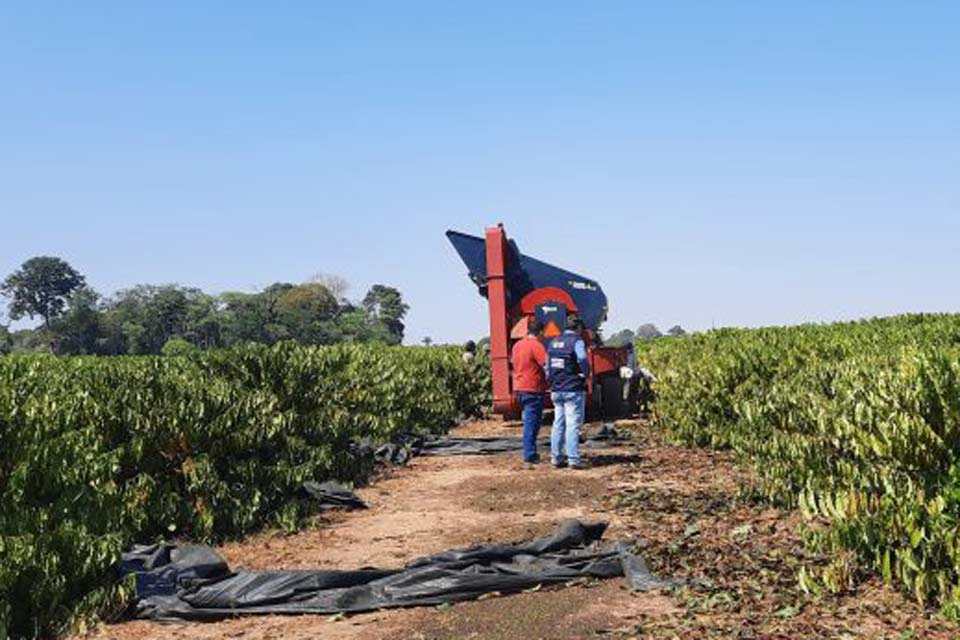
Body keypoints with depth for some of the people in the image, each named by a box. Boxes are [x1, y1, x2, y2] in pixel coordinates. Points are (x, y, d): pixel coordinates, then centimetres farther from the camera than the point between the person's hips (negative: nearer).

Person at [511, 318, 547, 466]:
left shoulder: (517, 345, 13)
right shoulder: (536, 345, -13)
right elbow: (547, 364, -19)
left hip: (519, 387, 8)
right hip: (533, 388, -8)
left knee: (529, 421, 17)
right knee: (532, 422, -4)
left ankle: (530, 453, 21)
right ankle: (530, 455, -3)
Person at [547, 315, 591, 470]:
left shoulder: (553, 342, 13)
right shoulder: (577, 341, -9)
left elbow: (548, 366, 15)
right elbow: (582, 360, -22)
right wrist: (586, 374, -5)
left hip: (556, 390, 7)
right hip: (573, 389, -7)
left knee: (558, 423, 12)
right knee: (573, 424, -5)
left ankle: (556, 457, 14)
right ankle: (573, 459, -6)